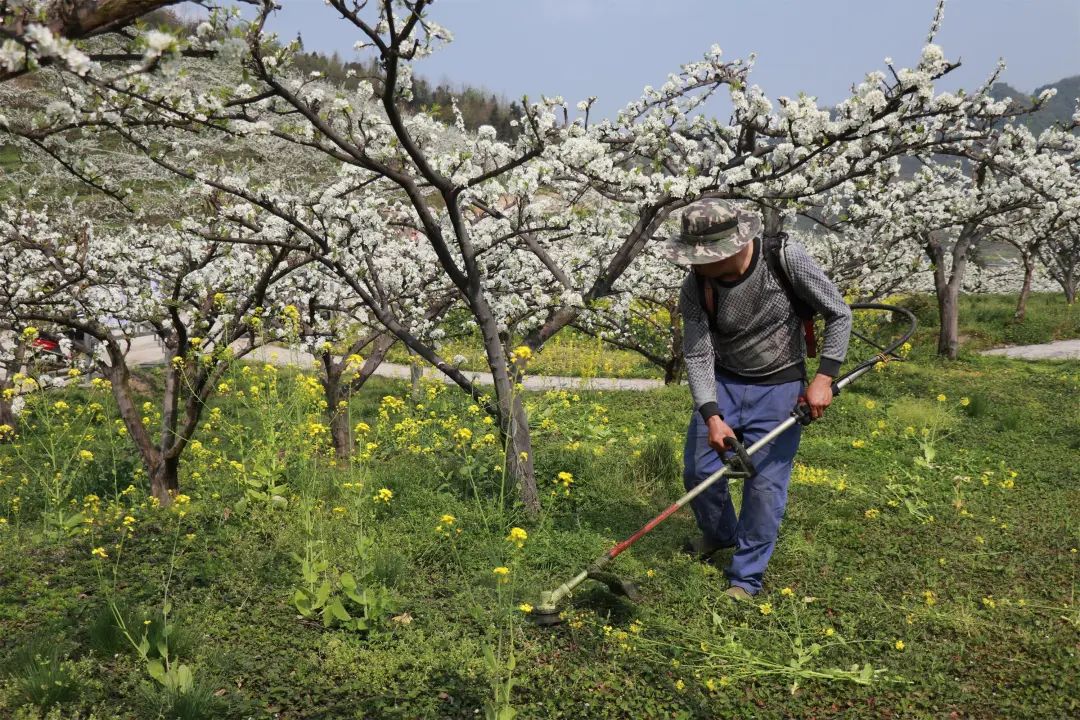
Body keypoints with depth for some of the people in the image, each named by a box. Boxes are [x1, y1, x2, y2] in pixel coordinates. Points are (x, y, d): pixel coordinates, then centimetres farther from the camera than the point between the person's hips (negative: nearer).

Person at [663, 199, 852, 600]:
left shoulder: (786, 259, -23)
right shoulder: (695, 286, -17)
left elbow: (839, 314, -11)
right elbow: (697, 356, -13)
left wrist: (824, 378, -17)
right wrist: (712, 417, -24)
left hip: (778, 388, -3)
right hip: (723, 382, 3)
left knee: (766, 483, -4)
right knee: (698, 470, 6)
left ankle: (746, 577, 14)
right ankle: (719, 534, 38)